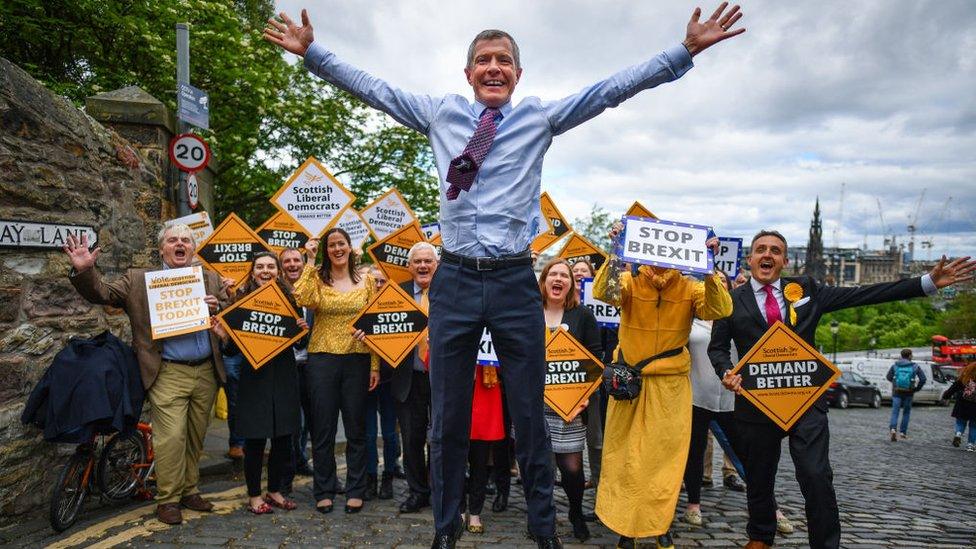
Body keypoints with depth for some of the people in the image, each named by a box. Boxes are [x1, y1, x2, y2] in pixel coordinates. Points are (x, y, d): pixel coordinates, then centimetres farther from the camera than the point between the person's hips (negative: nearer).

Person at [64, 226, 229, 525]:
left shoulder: (211, 279, 12)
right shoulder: (138, 280, 5)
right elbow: (103, 294, -1)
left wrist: (217, 308, -11)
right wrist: (83, 270, -19)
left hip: (206, 372, 3)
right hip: (168, 374, -3)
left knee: (196, 436, 13)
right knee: (171, 438, -6)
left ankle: (189, 491, 28)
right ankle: (167, 499, 11)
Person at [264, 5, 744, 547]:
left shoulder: (541, 116, 7)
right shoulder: (440, 113, 11)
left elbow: (615, 87, 5)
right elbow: (370, 86, 16)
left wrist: (686, 51, 0)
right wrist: (311, 51, 14)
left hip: (515, 281, -1)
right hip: (454, 279, 1)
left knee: (529, 416, 8)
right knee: (447, 416, 10)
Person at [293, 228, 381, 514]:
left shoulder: (366, 281, 6)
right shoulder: (317, 279, 4)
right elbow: (302, 299, -19)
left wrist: (375, 365, -1)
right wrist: (310, 262, -12)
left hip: (357, 360, 1)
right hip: (322, 359, 0)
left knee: (356, 428, 8)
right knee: (323, 429, 7)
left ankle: (355, 491, 20)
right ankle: (324, 491, 20)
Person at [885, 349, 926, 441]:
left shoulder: (895, 365, 2)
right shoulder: (915, 366, -1)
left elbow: (888, 377, 6)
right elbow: (923, 379, -8)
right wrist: (917, 388, 4)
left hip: (897, 392, 0)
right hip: (908, 393, 0)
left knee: (895, 411, 0)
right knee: (906, 412, 15)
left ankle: (893, 428, -22)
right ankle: (903, 432, 16)